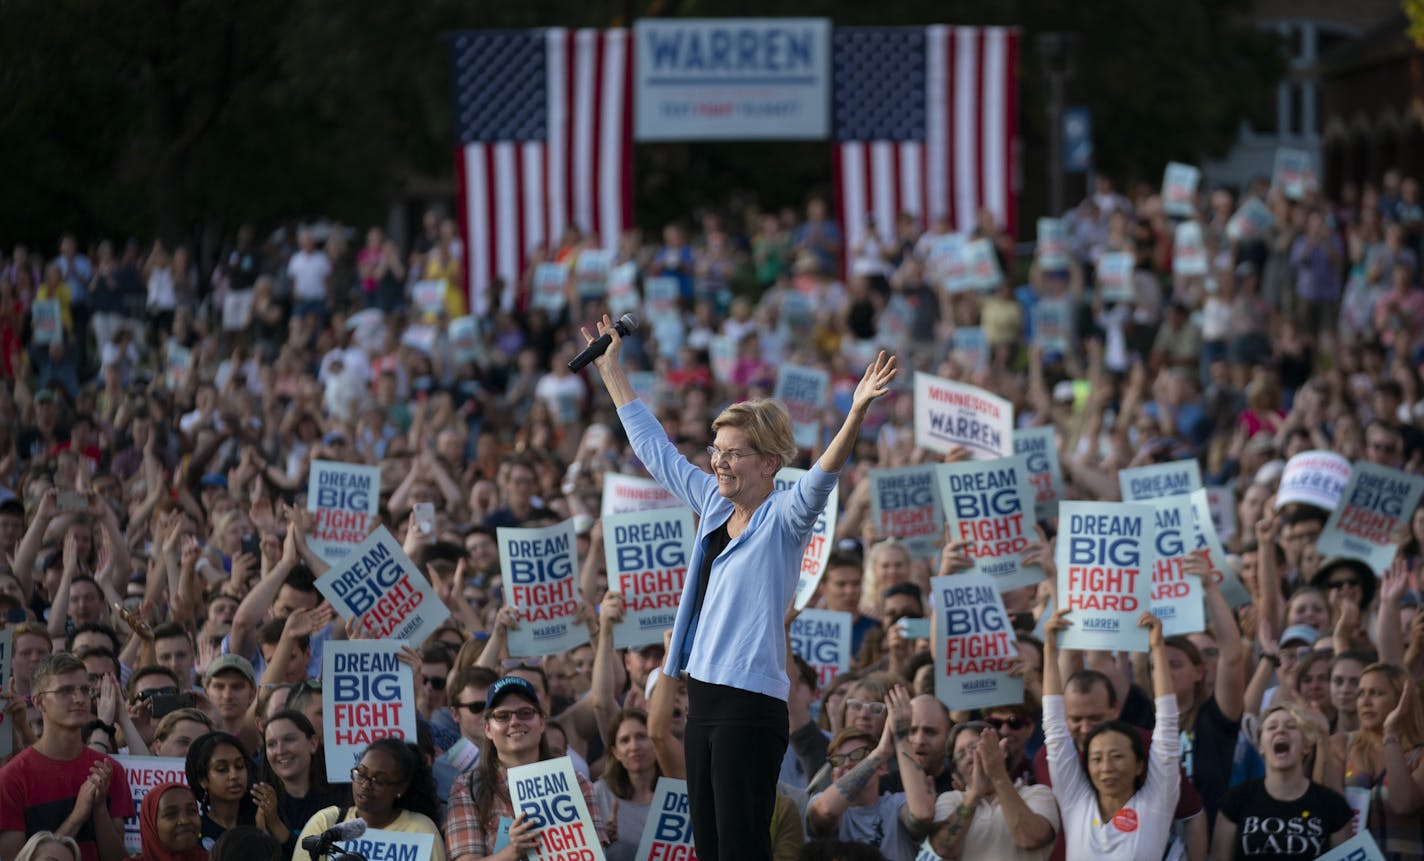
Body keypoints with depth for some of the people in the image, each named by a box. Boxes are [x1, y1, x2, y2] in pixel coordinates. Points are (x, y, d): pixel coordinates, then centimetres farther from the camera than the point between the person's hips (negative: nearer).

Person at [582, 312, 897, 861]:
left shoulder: (783, 519, -6)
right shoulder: (714, 504, 14)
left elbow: (820, 480, -26)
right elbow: (655, 449, 25)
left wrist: (857, 413, -42)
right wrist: (611, 371, 31)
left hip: (751, 706, -8)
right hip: (703, 696, 8)